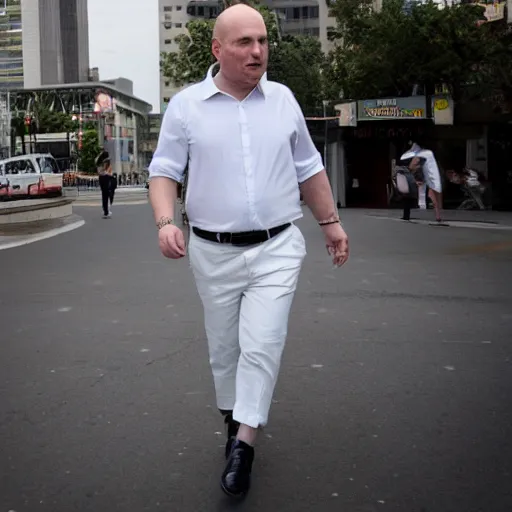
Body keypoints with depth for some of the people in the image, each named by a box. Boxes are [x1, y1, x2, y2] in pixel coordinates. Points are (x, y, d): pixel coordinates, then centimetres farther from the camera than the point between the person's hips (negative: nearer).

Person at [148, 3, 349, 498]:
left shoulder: (283, 99, 5)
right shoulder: (186, 105, -2)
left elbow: (308, 168, 14)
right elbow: (164, 171, -1)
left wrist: (330, 222, 16)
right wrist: (166, 222, -18)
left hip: (277, 250, 0)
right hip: (214, 253, 0)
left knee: (261, 347, -8)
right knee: (224, 347, 13)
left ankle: (244, 443, 2)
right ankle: (233, 419, 36)